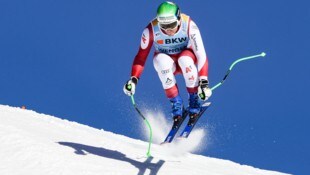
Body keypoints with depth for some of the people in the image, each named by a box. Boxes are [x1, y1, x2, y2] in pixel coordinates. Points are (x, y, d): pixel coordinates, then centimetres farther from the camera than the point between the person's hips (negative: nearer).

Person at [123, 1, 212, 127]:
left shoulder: (189, 26, -27)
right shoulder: (151, 30, -24)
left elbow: (201, 55, -27)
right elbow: (141, 56, -16)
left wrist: (203, 82, -37)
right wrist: (133, 79, -27)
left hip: (186, 58, -1)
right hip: (167, 64, 1)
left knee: (185, 59, -36)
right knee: (161, 60, -34)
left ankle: (194, 99, -14)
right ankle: (176, 103, -20)